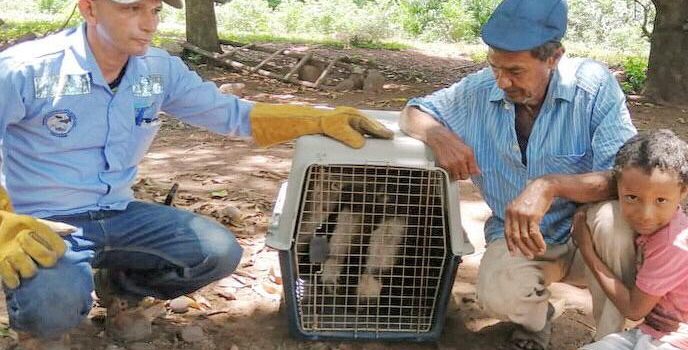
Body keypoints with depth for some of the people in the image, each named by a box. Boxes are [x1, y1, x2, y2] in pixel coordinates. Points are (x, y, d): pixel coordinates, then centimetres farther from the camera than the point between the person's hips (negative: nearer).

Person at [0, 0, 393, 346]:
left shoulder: (160, 69, -2)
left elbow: (234, 114, 4)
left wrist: (322, 120, -6)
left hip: (119, 214, 5)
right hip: (46, 222, -5)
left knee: (221, 253, -13)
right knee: (53, 308, -35)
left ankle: (119, 279, 13)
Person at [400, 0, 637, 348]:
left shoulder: (594, 85, -19)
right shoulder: (480, 90, -10)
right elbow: (413, 112, 4)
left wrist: (551, 185, -43)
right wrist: (438, 135, -22)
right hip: (517, 237, 2)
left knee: (612, 218, -36)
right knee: (498, 295, -30)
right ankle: (535, 319, 10)